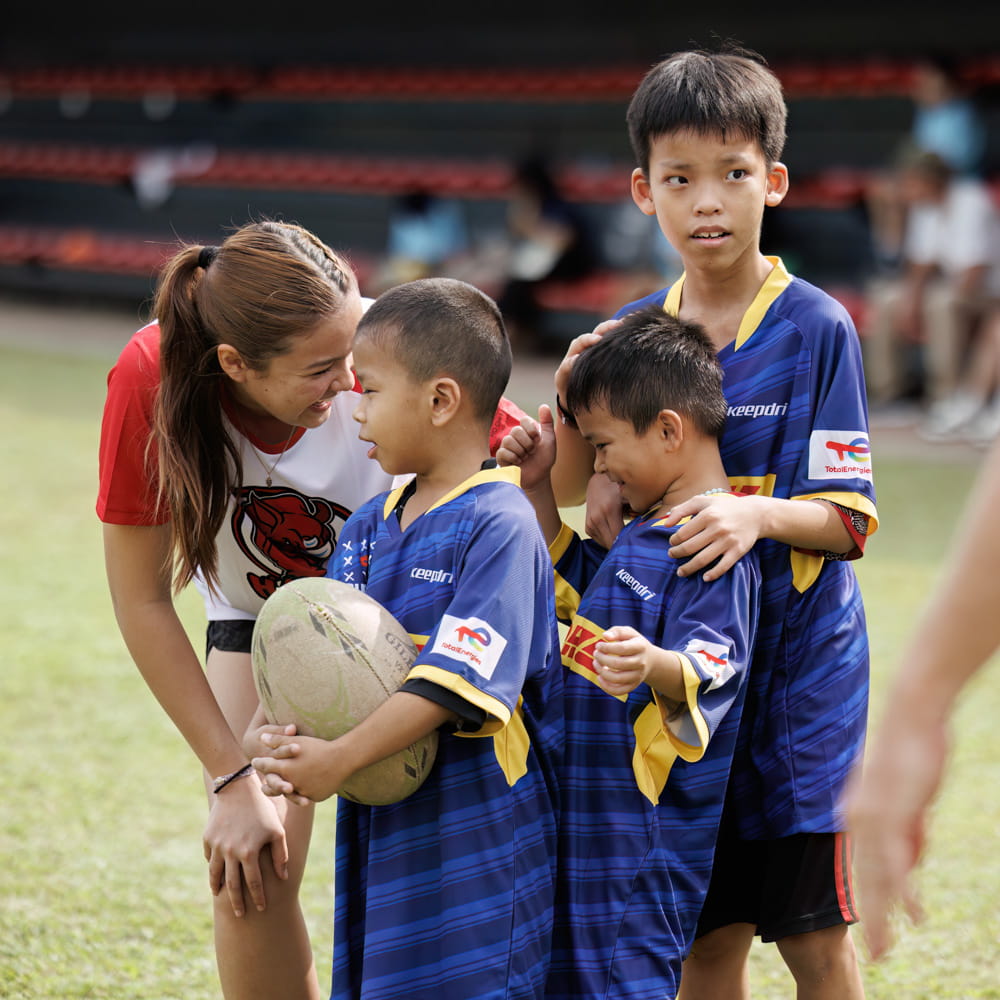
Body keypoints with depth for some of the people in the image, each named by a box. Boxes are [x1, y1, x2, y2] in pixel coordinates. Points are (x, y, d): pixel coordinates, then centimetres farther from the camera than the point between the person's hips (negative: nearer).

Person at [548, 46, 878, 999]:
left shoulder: (815, 328, -8)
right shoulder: (631, 331, 5)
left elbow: (848, 519, -11)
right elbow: (570, 490, 8)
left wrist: (755, 514, -30)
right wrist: (573, 406, -12)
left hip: (798, 656, -4)